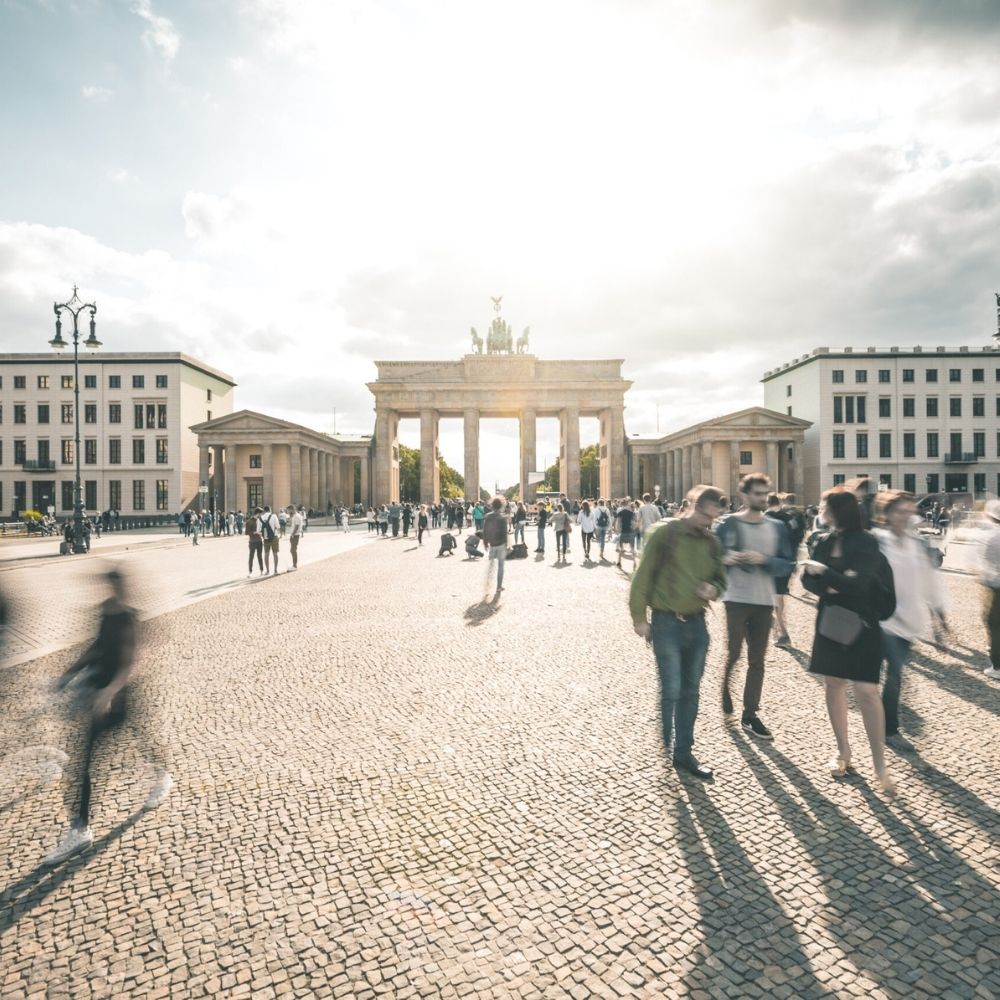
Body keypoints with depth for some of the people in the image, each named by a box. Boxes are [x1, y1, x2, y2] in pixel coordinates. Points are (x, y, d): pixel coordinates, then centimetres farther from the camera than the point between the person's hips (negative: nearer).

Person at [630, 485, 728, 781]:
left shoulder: (712, 542, 6)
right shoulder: (665, 534, -10)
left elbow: (720, 579, 18)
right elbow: (643, 577, -9)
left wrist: (714, 589, -6)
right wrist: (639, 617, -11)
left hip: (696, 624, 5)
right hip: (667, 623, -5)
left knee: (690, 692, 13)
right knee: (671, 690, -2)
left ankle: (683, 753, 27)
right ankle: (663, 747, 18)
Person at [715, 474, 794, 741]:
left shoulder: (777, 528, 5)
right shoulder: (727, 524, -4)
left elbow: (787, 565, 1)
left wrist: (764, 560, -16)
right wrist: (726, 559, -22)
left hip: (765, 601, 3)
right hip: (736, 599, -3)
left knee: (757, 660, 8)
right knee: (735, 652, -1)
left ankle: (750, 715, 18)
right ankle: (726, 686, 31)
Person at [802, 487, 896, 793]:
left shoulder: (866, 543, -11)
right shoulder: (823, 541, 4)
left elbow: (858, 583, -21)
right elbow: (808, 578, 3)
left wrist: (824, 571, -15)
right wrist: (828, 588, -15)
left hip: (860, 624, -5)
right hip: (830, 621, 5)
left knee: (866, 691, -7)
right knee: (833, 685, 11)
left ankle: (879, 764, 6)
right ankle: (843, 752, 25)